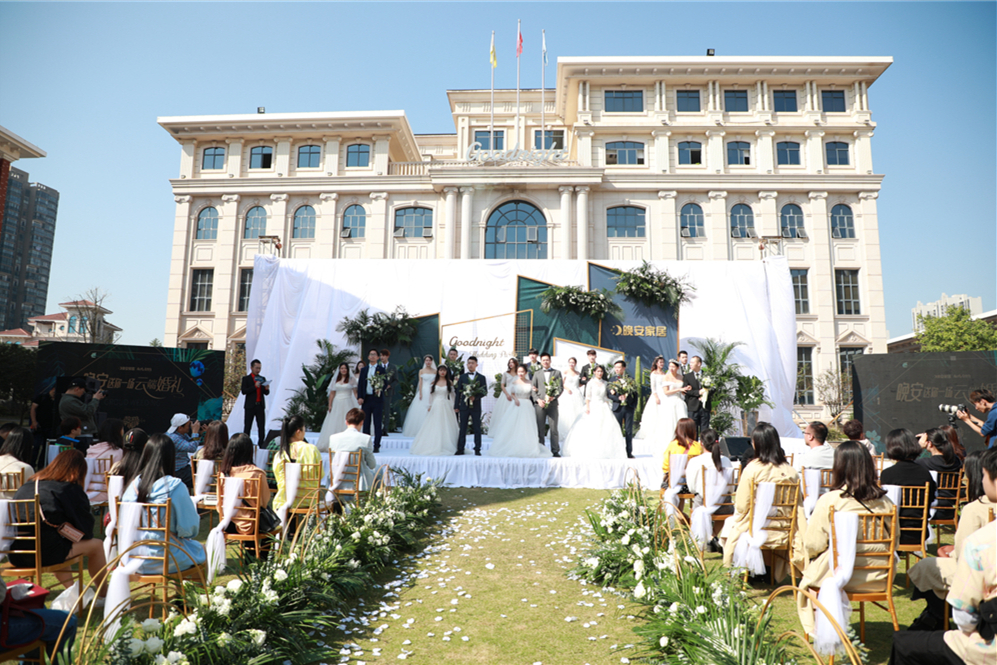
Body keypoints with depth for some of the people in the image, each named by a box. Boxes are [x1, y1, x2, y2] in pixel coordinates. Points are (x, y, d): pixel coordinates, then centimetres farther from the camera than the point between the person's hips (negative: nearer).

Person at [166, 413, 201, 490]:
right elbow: (192, 448, -31)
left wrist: (199, 433, 2)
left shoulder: (182, 434, 6)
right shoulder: (173, 437, -24)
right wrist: (195, 432, -22)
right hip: (178, 472, -10)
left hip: (184, 467, 10)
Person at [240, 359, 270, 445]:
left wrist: (266, 389, -8)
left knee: (261, 427, -2)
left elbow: (266, 393, 14)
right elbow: (243, 391, -9)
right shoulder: (246, 378, 4)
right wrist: (255, 386, -17)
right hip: (250, 406, -3)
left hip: (260, 406, 3)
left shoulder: (263, 378, 15)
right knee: (247, 427, 1)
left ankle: (261, 444, 0)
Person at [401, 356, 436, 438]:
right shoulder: (421, 371, 6)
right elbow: (420, 382, 1)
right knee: (421, 412, -4)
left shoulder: (435, 371, 10)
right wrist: (420, 394, -8)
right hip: (423, 392, -1)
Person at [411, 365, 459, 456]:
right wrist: (429, 406, 2)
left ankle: (445, 447, 4)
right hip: (435, 407, 1)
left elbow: (453, 395, 8)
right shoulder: (433, 382, 8)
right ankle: (433, 447, 6)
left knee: (445, 427, -2)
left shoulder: (450, 382, 4)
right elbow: (431, 395, 8)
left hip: (446, 408, -1)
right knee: (433, 427, 1)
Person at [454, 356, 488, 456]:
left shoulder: (481, 377, 5)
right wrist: (456, 406, 3)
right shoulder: (462, 377, 9)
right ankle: (460, 449, 6)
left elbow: (485, 391, -1)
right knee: (462, 428, 3)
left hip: (476, 406, -1)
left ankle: (477, 449, 8)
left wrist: (475, 397, -17)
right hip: (464, 406, 1)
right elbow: (458, 392, 8)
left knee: (477, 428, 2)